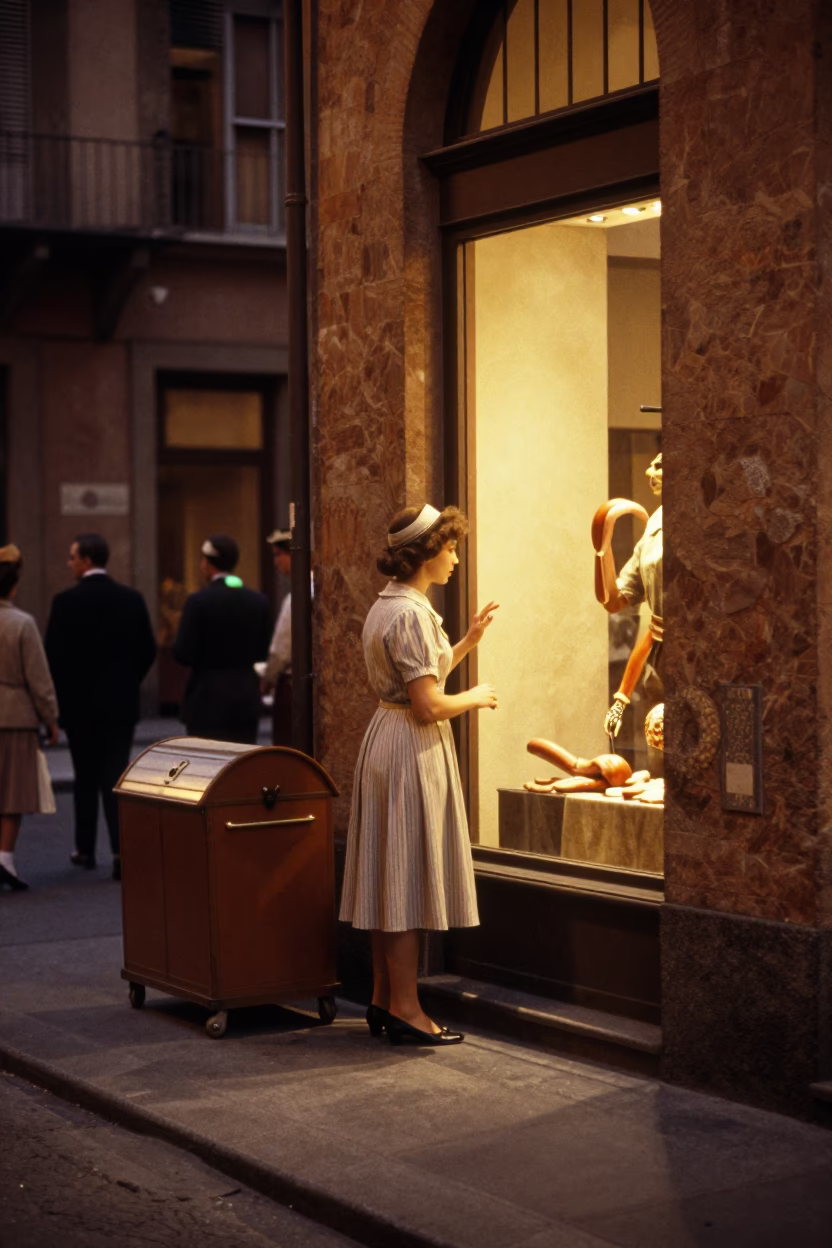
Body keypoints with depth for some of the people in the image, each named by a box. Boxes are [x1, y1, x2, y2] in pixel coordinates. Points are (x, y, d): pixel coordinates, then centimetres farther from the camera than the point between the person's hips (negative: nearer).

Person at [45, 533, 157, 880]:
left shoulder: (66, 601, -10)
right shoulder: (132, 598, 0)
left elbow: (54, 654, -9)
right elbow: (147, 650, 2)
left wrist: (60, 695, 6)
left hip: (79, 704, -2)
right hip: (121, 702, 2)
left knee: (86, 778, 11)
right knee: (115, 776, 3)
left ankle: (85, 850, 21)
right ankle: (121, 849, -11)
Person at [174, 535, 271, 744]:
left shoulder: (199, 601, -11)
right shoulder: (259, 601, 3)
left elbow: (183, 654, -12)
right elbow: (261, 652, 8)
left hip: (208, 698, -4)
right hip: (247, 698, 4)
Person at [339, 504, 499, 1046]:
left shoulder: (387, 605, 13)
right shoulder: (412, 613, -18)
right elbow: (428, 705, -22)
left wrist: (468, 642, 16)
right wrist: (477, 698, -5)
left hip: (386, 738, 10)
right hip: (414, 748, -10)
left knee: (389, 878, 12)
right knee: (410, 877, -5)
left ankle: (384, 1000, 18)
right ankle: (405, 1008, 0)